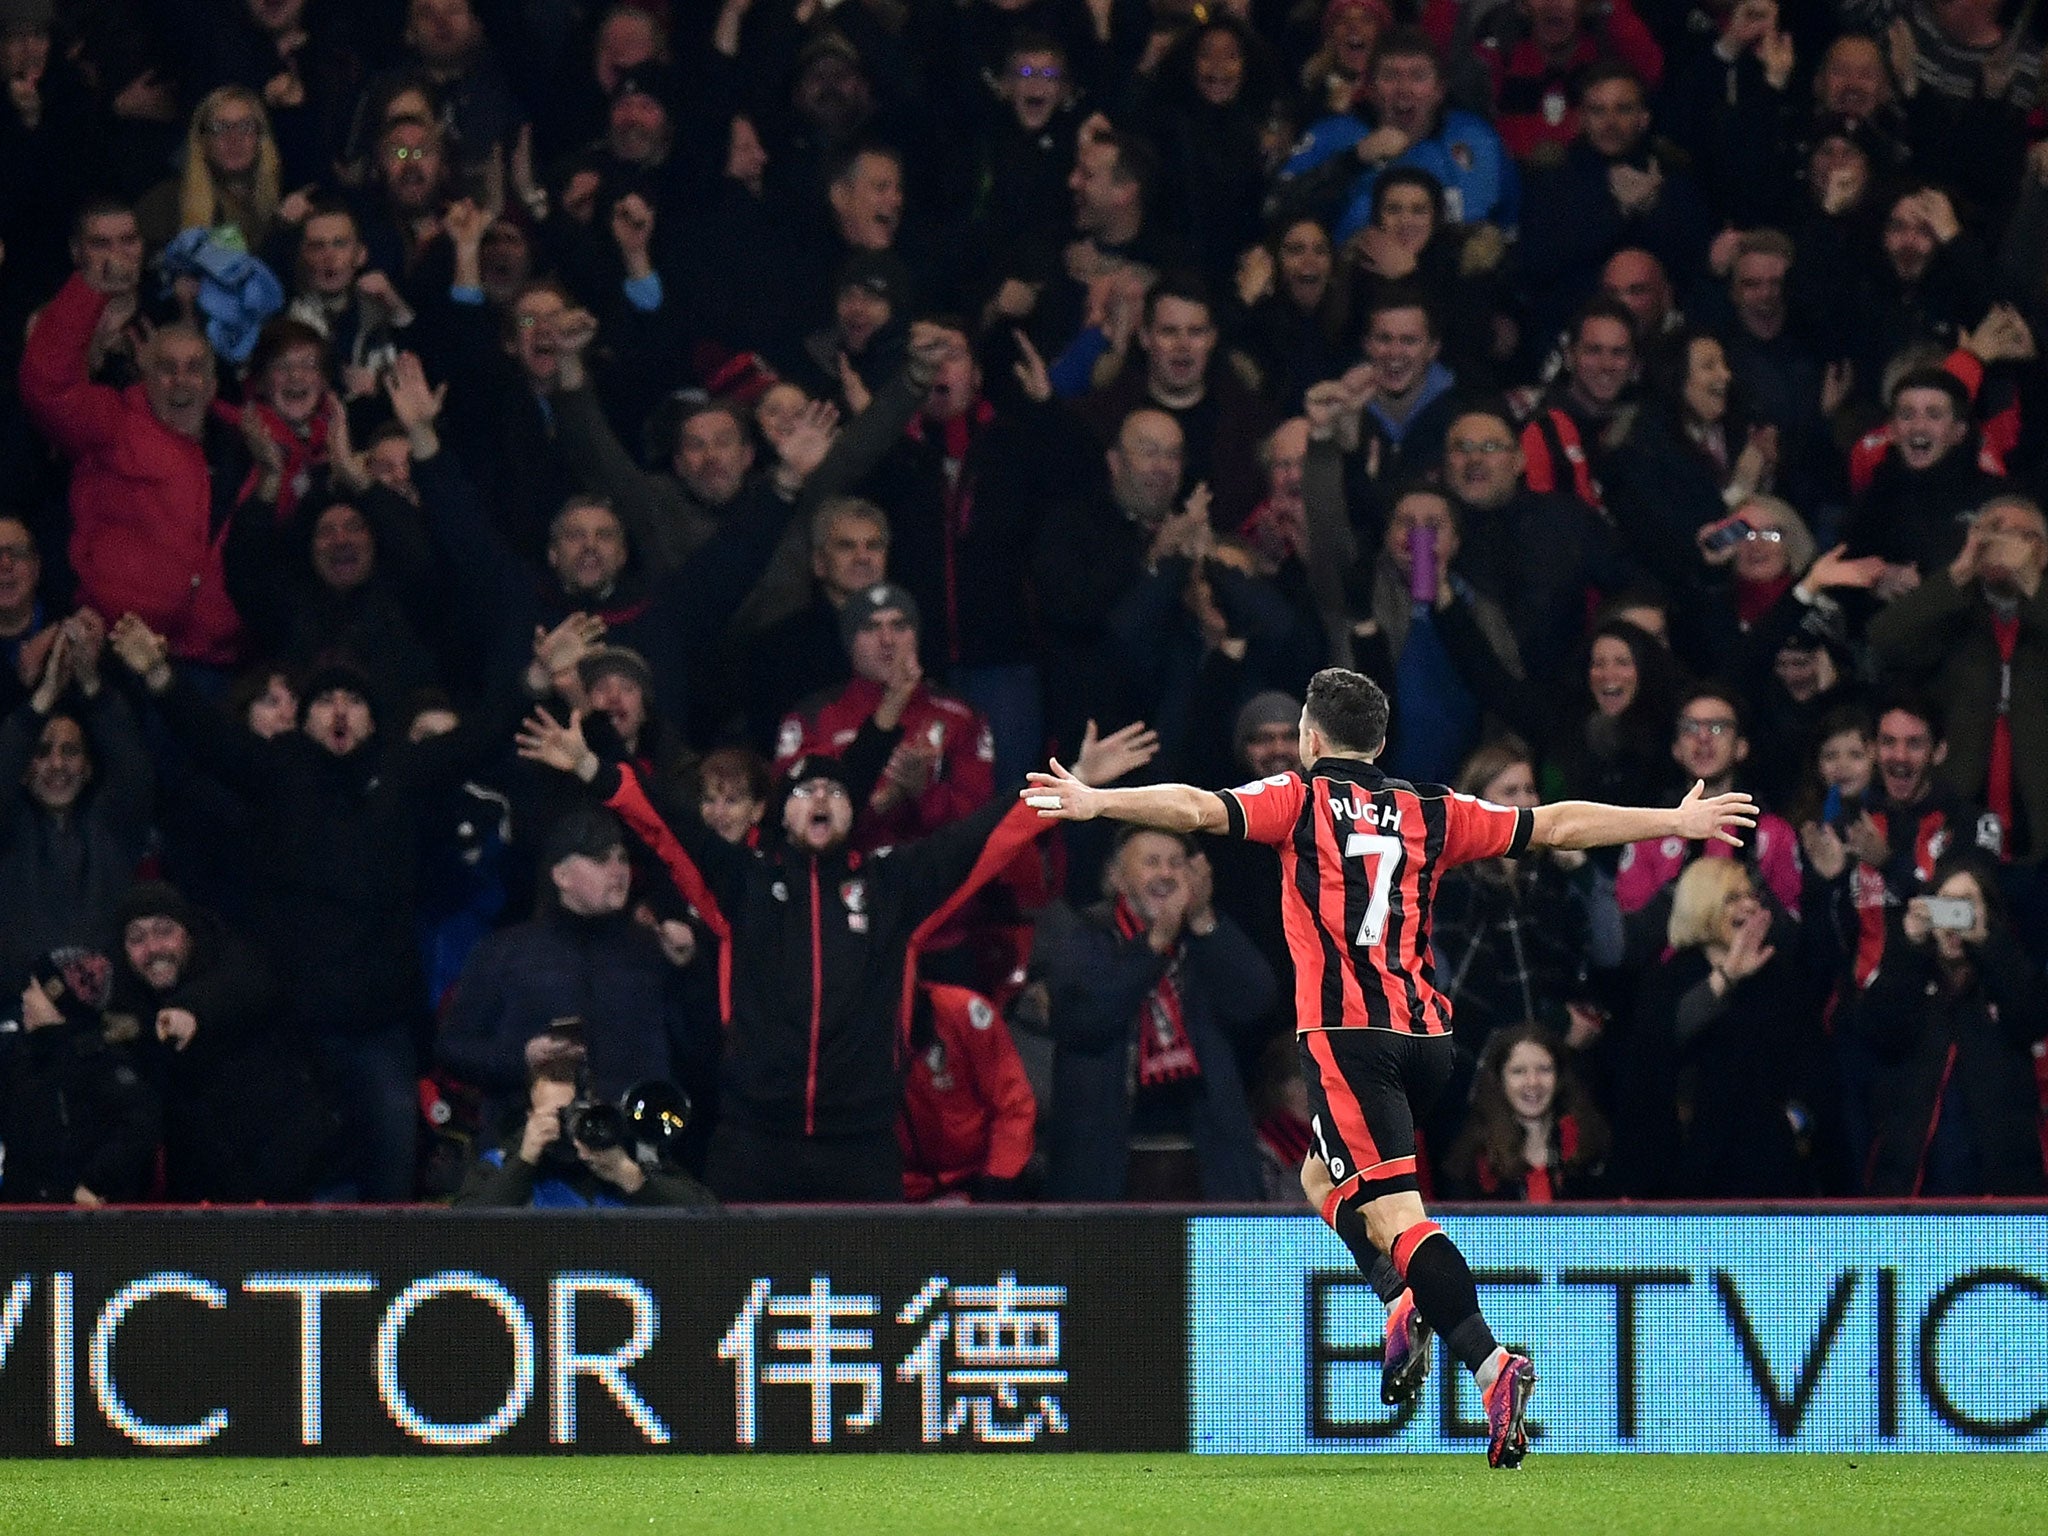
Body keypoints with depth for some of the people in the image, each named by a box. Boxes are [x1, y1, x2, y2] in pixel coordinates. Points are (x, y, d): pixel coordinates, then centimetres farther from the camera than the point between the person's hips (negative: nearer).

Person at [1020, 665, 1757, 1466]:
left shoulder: (1300, 798, 5)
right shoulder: (1429, 811, 15)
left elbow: (1198, 808, -10)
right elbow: (1556, 824, 19)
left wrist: (1097, 801, -14)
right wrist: (1675, 822, 28)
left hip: (1347, 1032, -6)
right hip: (1428, 1036, 6)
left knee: (1393, 1210, -13)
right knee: (1325, 1175, 27)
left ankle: (1490, 1365, -30)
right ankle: (1407, 1305, 6)